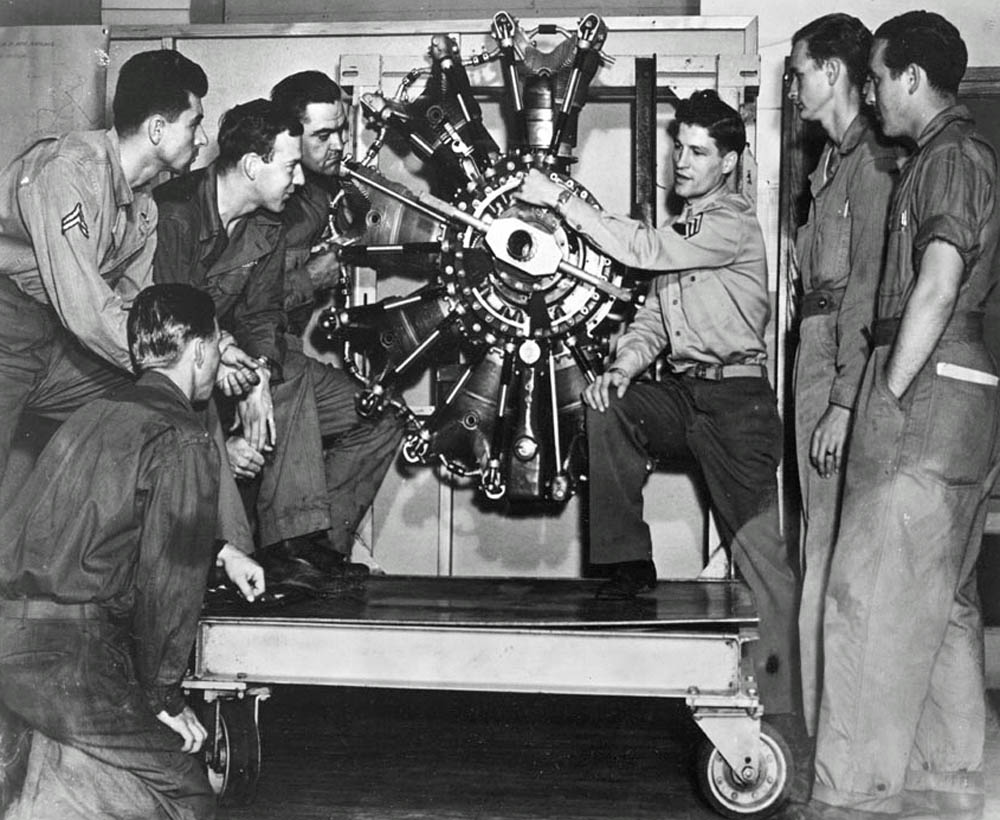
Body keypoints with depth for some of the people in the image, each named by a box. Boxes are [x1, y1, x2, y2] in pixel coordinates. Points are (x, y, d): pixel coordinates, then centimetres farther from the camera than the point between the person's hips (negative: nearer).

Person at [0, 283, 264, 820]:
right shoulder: (185, 442, -9)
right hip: (74, 652, -9)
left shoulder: (99, 413, 18)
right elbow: (169, 579, -12)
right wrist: (165, 699, -3)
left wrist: (221, 554, 46)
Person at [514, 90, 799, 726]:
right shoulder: (679, 229, 19)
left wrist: (560, 198, -18)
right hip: (682, 393, 8)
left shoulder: (733, 225, -8)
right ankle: (630, 564, -10)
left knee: (760, 550, -13)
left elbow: (645, 250, -20)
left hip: (737, 397, -8)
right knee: (605, 405, -17)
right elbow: (652, 318, 17)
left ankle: (785, 703, -7)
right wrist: (624, 367, -4)